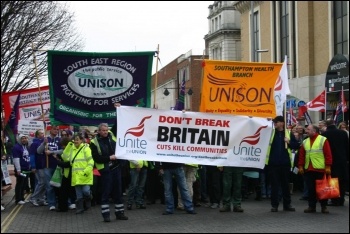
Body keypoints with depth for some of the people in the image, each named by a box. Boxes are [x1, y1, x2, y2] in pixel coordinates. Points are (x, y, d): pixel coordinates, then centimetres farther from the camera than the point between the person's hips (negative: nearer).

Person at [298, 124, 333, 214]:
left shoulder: (323, 140, -2)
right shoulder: (305, 142, 12)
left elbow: (328, 154, -6)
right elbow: (301, 155, 13)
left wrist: (328, 166, -11)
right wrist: (301, 166, 7)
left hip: (320, 169, -4)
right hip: (308, 170, 4)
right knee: (311, 189, 6)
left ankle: (324, 207, 11)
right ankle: (311, 206, 13)